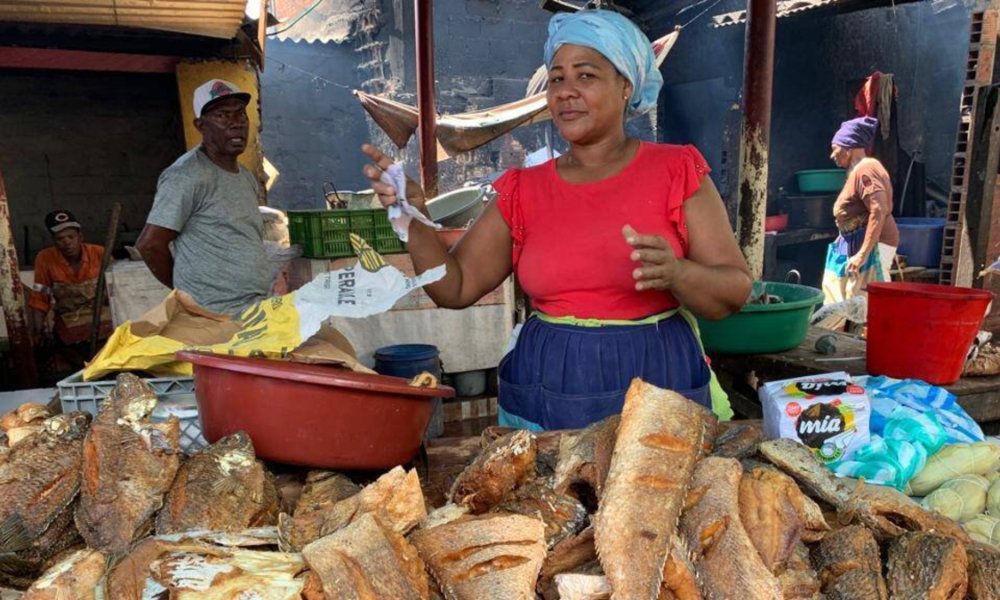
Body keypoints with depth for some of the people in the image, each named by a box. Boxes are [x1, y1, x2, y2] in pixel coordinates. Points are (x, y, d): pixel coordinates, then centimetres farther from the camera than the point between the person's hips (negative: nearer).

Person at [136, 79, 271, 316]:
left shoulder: (248, 178, 14)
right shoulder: (187, 176, -11)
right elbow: (149, 244, -12)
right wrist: (186, 292, -1)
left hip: (258, 312, 7)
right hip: (213, 319, -7)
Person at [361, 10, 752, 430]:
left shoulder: (676, 171, -3)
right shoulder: (524, 190, 4)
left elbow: (735, 294, -5)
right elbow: (456, 288, 2)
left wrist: (674, 273, -25)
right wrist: (413, 216, -12)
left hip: (657, 389, -2)